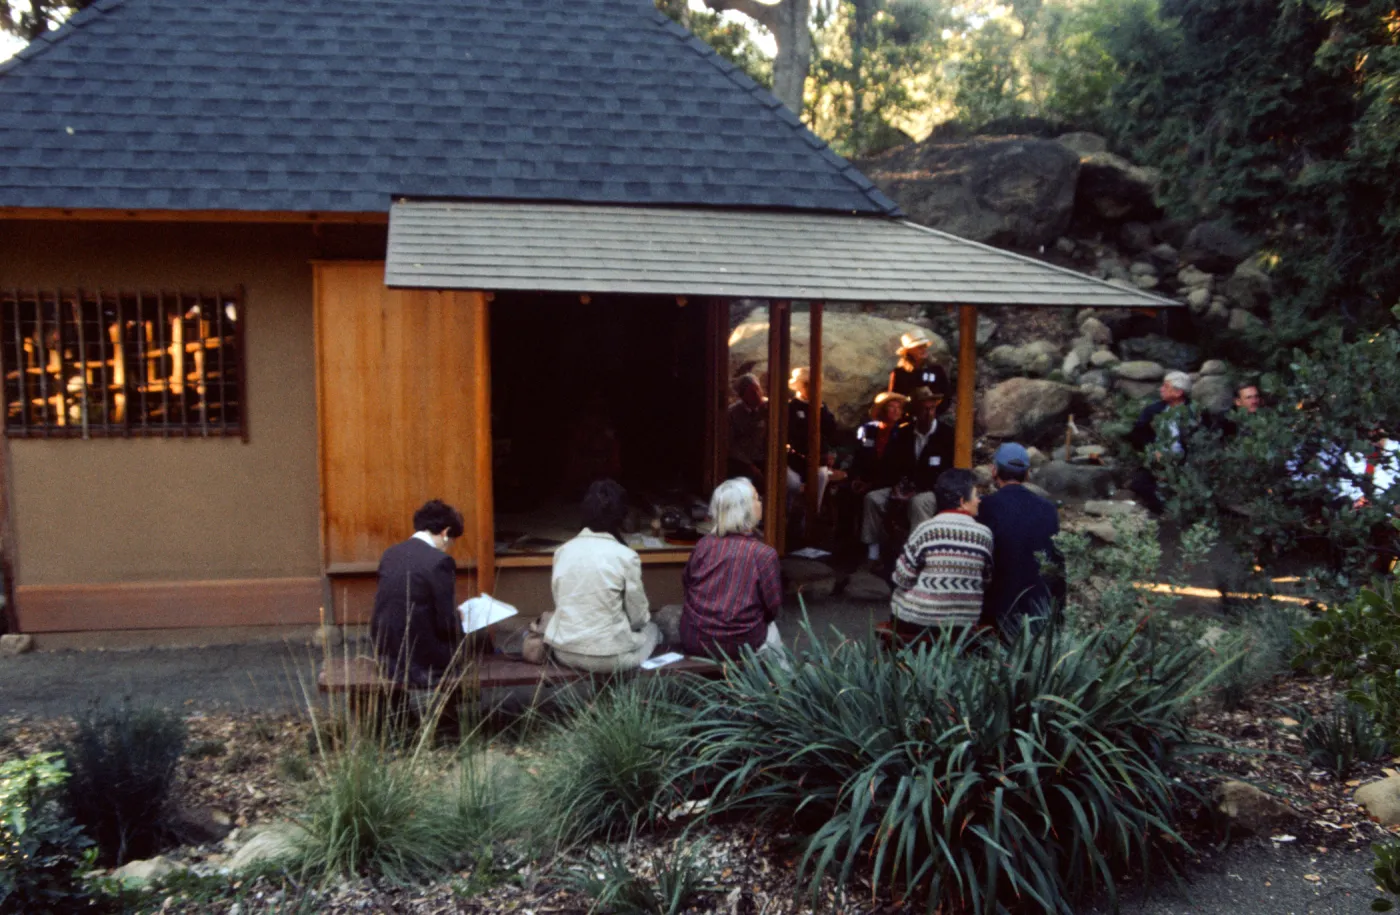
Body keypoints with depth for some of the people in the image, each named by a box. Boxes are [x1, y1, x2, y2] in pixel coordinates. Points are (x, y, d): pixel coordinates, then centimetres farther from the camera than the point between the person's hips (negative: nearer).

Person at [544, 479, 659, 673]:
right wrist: (644, 617, 21)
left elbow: (560, 603, 11)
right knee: (651, 629, 25)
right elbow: (638, 617, -2)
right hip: (607, 656, -5)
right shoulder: (626, 556, -11)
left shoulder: (563, 551, 1)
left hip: (564, 651, 5)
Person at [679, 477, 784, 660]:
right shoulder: (764, 554, -16)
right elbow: (773, 608, -8)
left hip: (693, 641, 3)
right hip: (737, 645, -2)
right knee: (770, 627, 29)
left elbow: (686, 584, 10)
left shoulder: (704, 543, -5)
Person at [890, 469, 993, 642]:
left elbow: (902, 578, -8)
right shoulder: (985, 534, -3)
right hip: (964, 623, 3)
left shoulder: (926, 530, -11)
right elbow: (987, 581, 6)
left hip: (916, 620, -3)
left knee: (897, 594, 26)